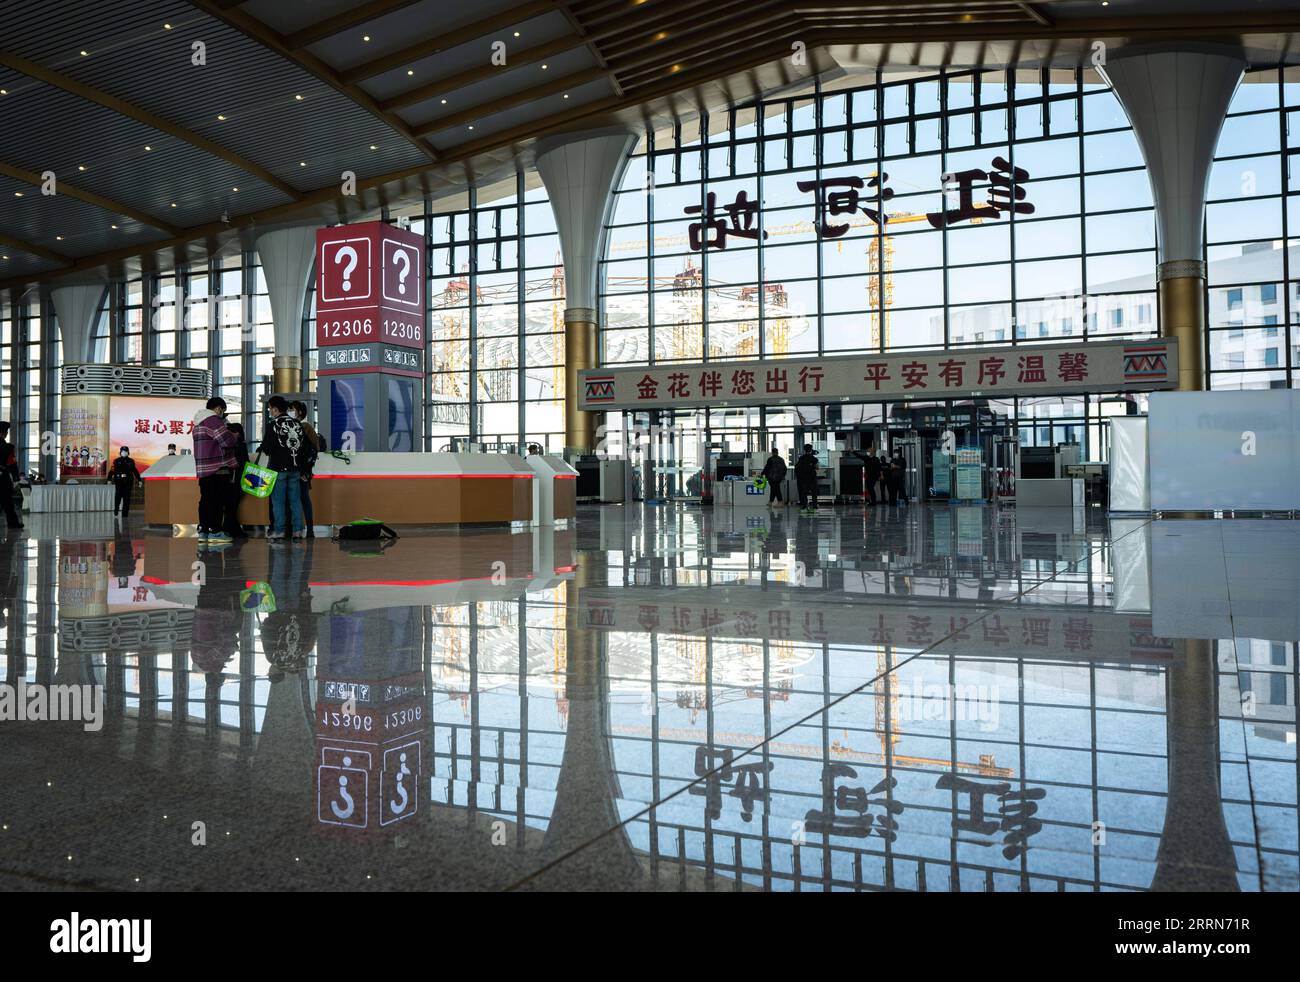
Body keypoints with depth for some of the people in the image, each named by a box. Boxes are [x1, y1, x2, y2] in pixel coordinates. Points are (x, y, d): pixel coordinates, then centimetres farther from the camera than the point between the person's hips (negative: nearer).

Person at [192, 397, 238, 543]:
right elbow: (227, 440, -17)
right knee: (217, 500, -7)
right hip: (217, 469, -10)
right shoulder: (213, 420, -12)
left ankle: (203, 531, 12)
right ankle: (215, 531, -8)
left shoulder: (198, 423, 21)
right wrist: (234, 436, 3)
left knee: (205, 499, 11)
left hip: (203, 469, 10)